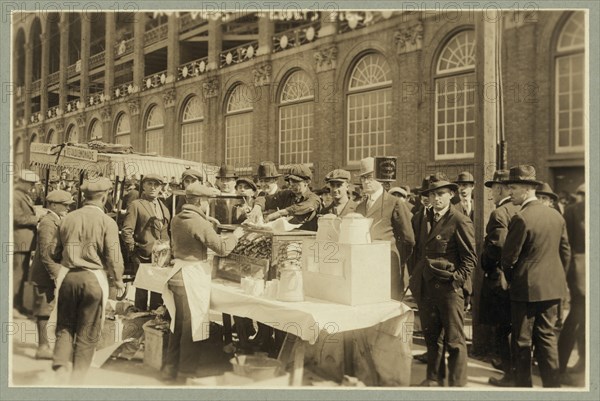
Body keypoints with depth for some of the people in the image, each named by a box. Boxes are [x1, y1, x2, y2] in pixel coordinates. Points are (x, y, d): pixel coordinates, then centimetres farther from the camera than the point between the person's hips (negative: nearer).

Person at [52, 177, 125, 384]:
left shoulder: (68, 218, 3)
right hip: (94, 279, -3)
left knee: (65, 326, 18)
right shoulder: (107, 222, -10)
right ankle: (77, 377, 18)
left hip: (67, 276, 3)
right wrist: (118, 280, 6)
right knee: (87, 333, 10)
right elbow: (113, 256, -10)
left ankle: (60, 368, 6)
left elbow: (58, 249, 14)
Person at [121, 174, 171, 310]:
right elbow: (126, 231, -9)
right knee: (142, 292, 4)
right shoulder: (136, 205, -4)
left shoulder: (164, 208, 16)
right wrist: (133, 253, -12)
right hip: (143, 258, -5)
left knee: (159, 293, 11)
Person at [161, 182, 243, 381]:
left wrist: (208, 228, 21)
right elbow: (222, 249, -15)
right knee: (192, 325, 3)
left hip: (178, 273, 9)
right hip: (192, 277, -8)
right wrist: (235, 236, 1)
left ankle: (170, 368, 29)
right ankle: (186, 372, 14)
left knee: (177, 323, 18)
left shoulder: (177, 219, 8)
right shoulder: (199, 223, -17)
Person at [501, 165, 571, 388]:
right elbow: (565, 252, 10)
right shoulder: (556, 215, 3)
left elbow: (509, 257, -15)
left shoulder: (521, 219, -19)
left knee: (522, 342, 6)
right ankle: (552, 384, 22)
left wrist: (510, 279, 3)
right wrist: (556, 277, 19)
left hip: (526, 288, -6)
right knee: (547, 337, 16)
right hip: (552, 287, 7)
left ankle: (523, 384, 16)